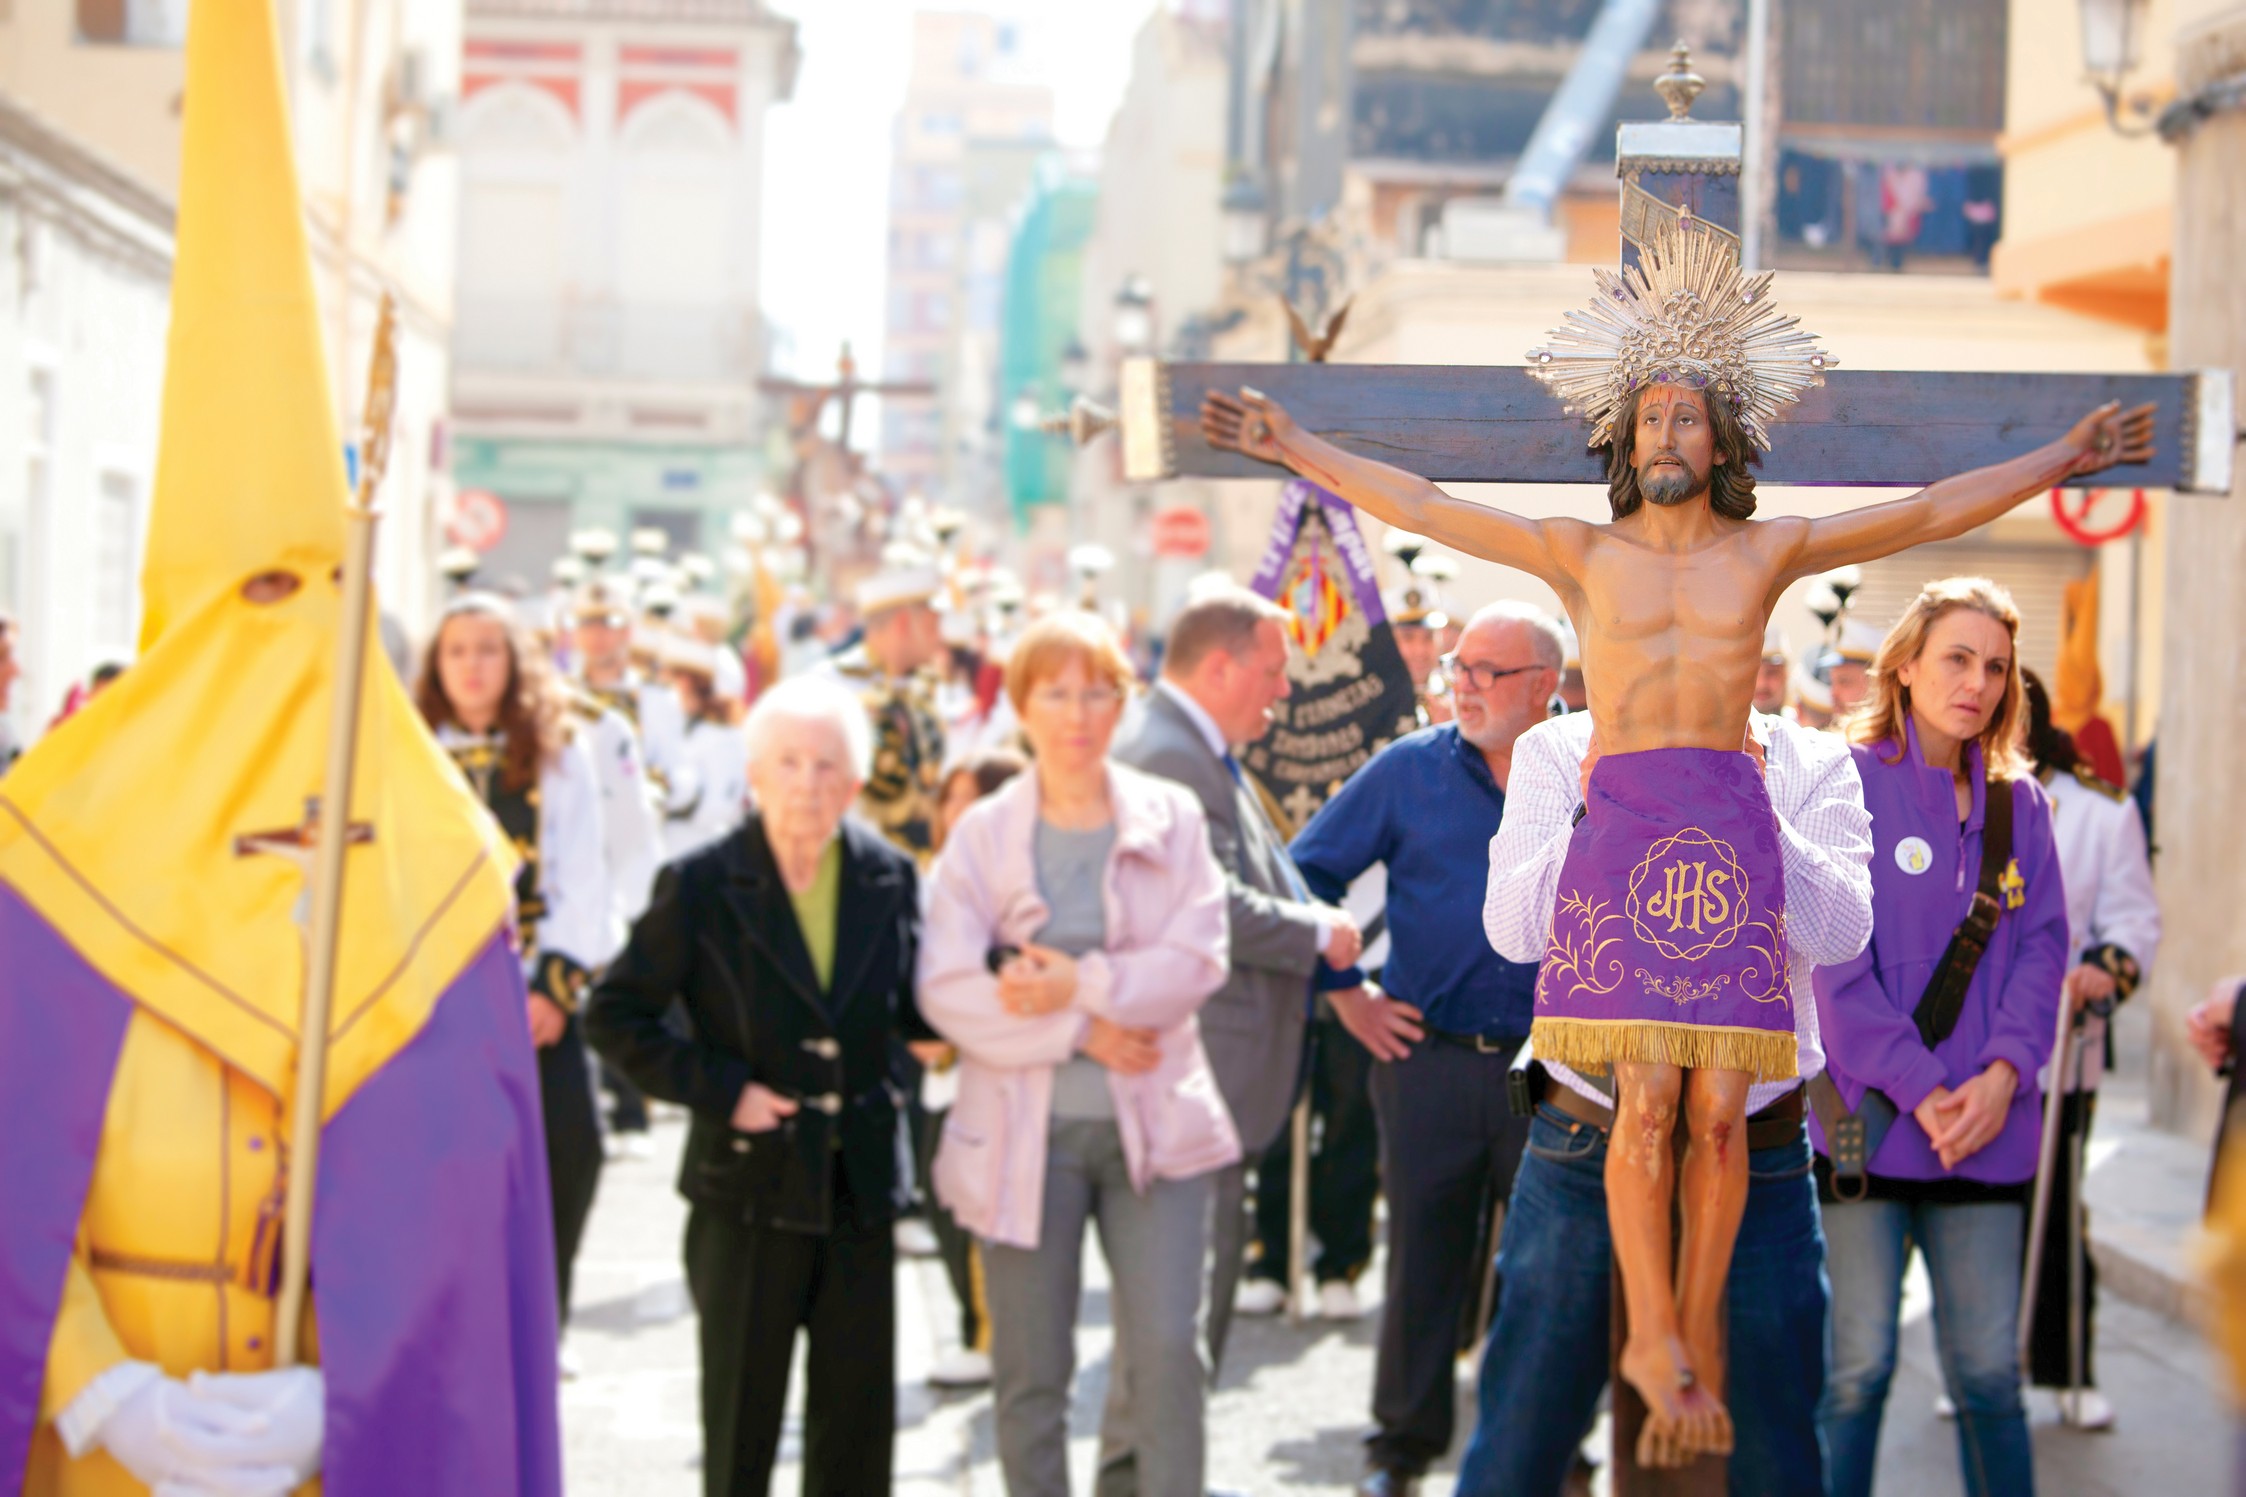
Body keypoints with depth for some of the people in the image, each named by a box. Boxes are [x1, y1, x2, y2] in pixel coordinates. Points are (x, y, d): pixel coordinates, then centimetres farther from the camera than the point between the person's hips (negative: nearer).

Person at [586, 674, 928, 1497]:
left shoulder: (889, 880, 3)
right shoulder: (701, 887, -7)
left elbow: (915, 1010, 10)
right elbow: (617, 1016, -5)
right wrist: (721, 1091, -13)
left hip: (859, 1185, 3)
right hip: (749, 1189, -3)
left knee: (858, 1419, 9)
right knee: (741, 1419, 6)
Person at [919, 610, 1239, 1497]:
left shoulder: (1170, 818, 3)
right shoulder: (982, 834, 1)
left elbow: (1197, 961, -7)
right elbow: (947, 990, -8)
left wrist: (1083, 984, -17)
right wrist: (1081, 1031, -14)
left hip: (1151, 1123, 0)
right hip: (1024, 1130, 0)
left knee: (1167, 1348, -8)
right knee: (1031, 1371, 7)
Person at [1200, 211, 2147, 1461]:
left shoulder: (1767, 551, 12)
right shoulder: (1583, 554, 11)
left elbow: (1930, 514, 10)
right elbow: (1421, 506, 11)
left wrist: (2065, 462, 3)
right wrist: (1294, 450, 9)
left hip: (1733, 834, 1)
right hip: (1623, 828, -1)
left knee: (1721, 1112, -3)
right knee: (1647, 1103, -11)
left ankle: (1697, 1341, 9)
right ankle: (1656, 1346, 1)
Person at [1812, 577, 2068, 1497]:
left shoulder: (2018, 803, 12)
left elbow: (2041, 945, 6)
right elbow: (1834, 959, -8)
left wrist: (2004, 1073, -10)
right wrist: (1917, 1091, -15)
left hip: (1986, 1132, 4)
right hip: (1866, 1117, -4)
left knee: (1988, 1368, 5)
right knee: (1858, 1366, -2)